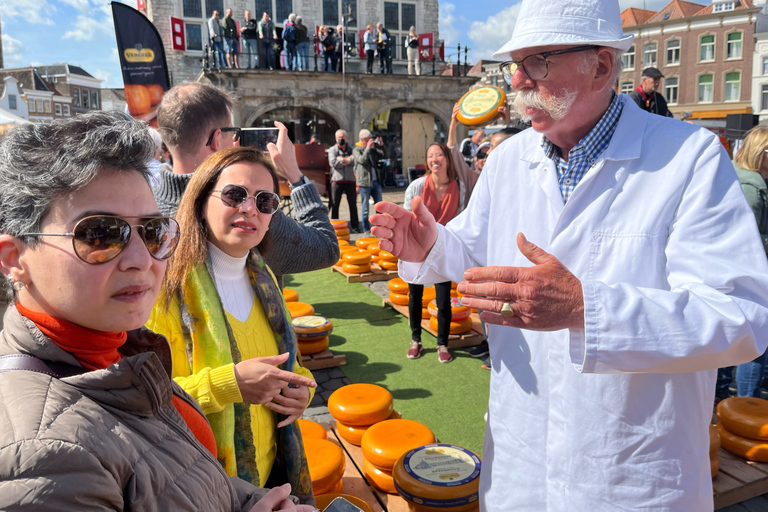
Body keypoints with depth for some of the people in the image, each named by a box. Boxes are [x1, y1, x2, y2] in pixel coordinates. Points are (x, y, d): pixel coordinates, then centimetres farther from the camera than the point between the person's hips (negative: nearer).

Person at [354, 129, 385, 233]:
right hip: (365, 183, -5)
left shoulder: (372, 149, 15)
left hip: (376, 181, 6)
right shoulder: (356, 150, -2)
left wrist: (380, 146, 0)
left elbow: (382, 157, 12)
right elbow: (362, 160, -17)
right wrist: (368, 148, -16)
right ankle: (366, 230, 10)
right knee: (365, 209, 1)